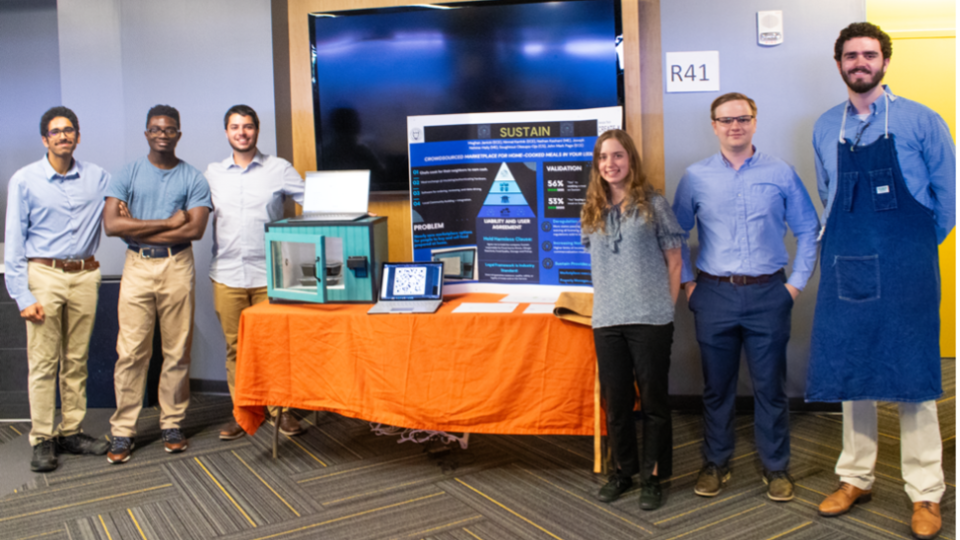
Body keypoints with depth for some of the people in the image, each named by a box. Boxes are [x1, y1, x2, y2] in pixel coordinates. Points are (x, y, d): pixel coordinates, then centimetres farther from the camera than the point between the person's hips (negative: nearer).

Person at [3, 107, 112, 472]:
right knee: (43, 362, -1)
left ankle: (71, 432, 18)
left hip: (85, 275, 3)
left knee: (77, 361, 8)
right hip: (44, 275, -3)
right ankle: (42, 441, 7)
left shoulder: (98, 178, 7)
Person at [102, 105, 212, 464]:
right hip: (137, 267, 0)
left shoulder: (193, 179, 6)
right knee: (131, 351, -1)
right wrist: (167, 222, -10)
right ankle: (123, 431, 7)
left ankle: (172, 424, 15)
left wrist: (138, 228, -7)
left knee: (177, 350, 3)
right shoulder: (128, 175, 8)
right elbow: (111, 224, -6)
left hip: (177, 267, 0)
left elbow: (195, 229, -8)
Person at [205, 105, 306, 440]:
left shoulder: (279, 169, 5)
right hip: (227, 274, 2)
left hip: (269, 273, -2)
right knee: (235, 346, 7)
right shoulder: (212, 174, 13)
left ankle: (281, 410, 13)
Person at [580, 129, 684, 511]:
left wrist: (666, 307, -1)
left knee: (653, 398, 4)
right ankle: (624, 469, 26)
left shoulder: (653, 204, 1)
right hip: (607, 321, 4)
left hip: (650, 320, -4)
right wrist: (606, 304, 9)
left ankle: (652, 475, 18)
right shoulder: (592, 212, 13)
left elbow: (673, 261, 3)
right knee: (615, 400, 10)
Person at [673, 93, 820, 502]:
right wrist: (687, 282, 3)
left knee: (771, 387, 7)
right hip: (715, 294, 1)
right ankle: (715, 464, 25)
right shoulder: (696, 177, 4)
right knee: (717, 387, 10)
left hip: (768, 294, 0)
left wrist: (797, 282, 1)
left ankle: (776, 468, 23)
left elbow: (808, 231, 7)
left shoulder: (781, 174, 3)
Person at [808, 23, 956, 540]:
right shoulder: (826, 128, 9)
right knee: (850, 372, 10)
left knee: (913, 377, 1)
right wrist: (857, 242, 15)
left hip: (906, 272, -3)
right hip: (846, 269, 3)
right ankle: (855, 478, 24)